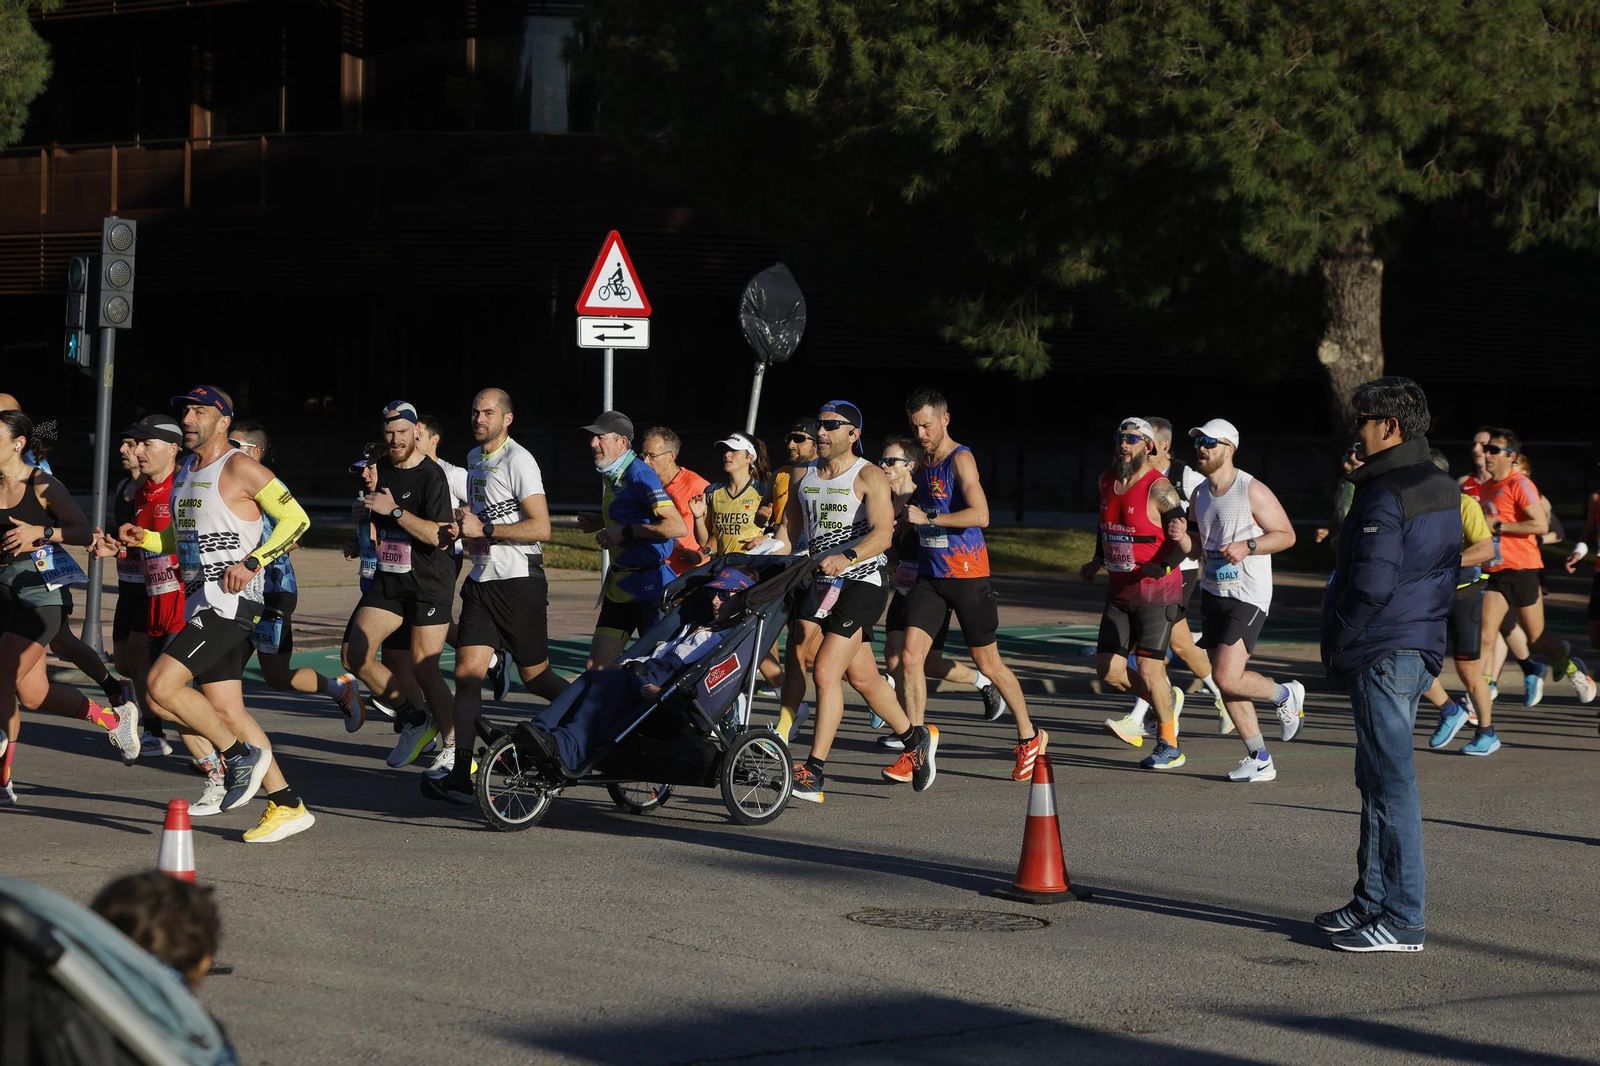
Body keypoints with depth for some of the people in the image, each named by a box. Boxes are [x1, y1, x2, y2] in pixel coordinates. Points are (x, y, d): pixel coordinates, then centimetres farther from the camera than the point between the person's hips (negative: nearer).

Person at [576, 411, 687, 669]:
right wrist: (601, 522, 13)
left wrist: (625, 532, -21)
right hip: (619, 587, 10)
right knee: (596, 665, 5)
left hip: (650, 586, -9)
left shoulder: (639, 474, -16)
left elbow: (678, 526, -24)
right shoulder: (611, 475, 14)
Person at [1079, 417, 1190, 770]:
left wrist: (1181, 537, -35)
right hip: (1119, 591, 7)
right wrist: (1098, 562, 20)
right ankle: (1167, 699, 28)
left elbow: (1186, 548, -15)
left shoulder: (1160, 490, -15)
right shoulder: (1107, 481, 6)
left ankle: (1170, 747, 4)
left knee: (1149, 668, -10)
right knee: (1108, 669, 3)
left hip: (1156, 591, -7)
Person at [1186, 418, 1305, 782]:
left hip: (1248, 597, -7)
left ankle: (1286, 695, 11)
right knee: (1227, 683, 6)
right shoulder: (1199, 496, 9)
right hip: (1212, 593, 7)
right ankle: (1259, 760, 17)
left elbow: (1286, 535, -8)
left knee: (1228, 679, -17)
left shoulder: (1253, 491, -12)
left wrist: (1247, 546, -21)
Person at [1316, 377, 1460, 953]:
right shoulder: (1443, 489, 14)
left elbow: (1371, 585, -23)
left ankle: (1402, 920, -5)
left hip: (1384, 655, -10)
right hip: (1419, 647, 10)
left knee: (1391, 782, -7)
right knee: (1379, 780, 17)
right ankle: (1373, 901, 24)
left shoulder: (1385, 496, -17)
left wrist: (1337, 644, -9)